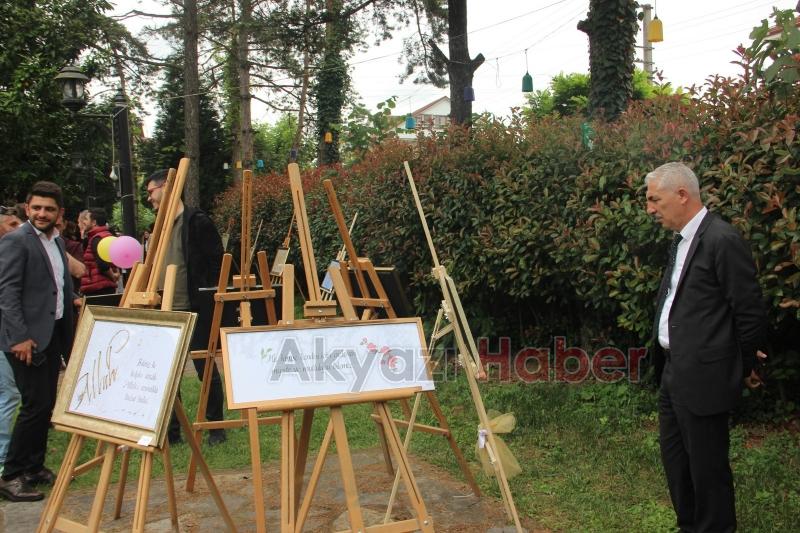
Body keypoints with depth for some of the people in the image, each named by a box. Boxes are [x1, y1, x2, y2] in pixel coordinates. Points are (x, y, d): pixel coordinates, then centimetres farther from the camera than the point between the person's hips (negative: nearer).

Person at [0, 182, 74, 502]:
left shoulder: (57, 241, 14)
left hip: (53, 334, 8)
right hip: (27, 338, -8)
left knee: (46, 404, 12)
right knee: (35, 405, -8)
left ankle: (34, 468, 23)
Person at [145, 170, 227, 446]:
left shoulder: (197, 221, -9)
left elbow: (216, 262, -12)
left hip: (195, 310, -7)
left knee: (206, 369, 4)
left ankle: (216, 428, 17)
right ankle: (171, 431, 20)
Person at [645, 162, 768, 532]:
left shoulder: (722, 240, -17)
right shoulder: (681, 240, 11)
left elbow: (750, 310, -15)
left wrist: (747, 366, -3)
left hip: (703, 376, -9)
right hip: (674, 372, 10)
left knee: (707, 464, 3)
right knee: (674, 458, 20)